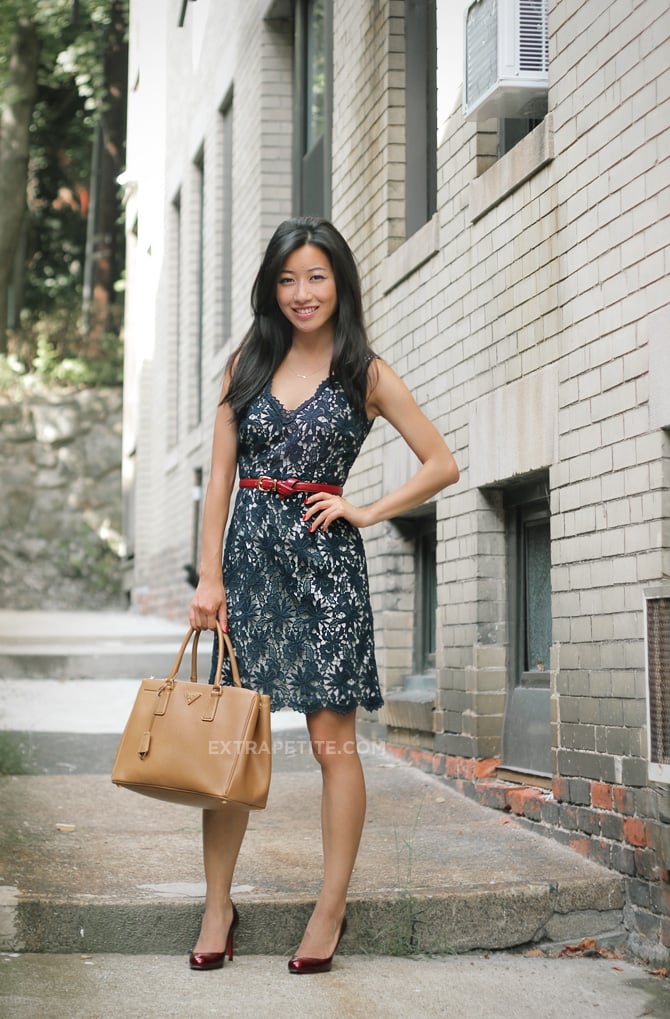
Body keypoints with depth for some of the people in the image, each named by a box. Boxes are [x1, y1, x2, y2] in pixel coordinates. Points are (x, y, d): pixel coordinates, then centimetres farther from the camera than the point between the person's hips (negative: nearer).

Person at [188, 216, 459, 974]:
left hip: (325, 559, -2)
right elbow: (220, 476, 7)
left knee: (333, 741, -1)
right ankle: (217, 906, 10)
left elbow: (442, 465, 7)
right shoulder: (247, 365, 10)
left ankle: (331, 910, 6)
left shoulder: (366, 374, 4)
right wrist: (210, 576, -1)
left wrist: (365, 512, -2)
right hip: (249, 554, 3)